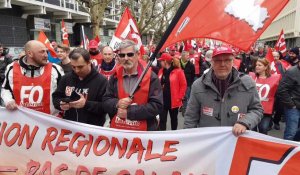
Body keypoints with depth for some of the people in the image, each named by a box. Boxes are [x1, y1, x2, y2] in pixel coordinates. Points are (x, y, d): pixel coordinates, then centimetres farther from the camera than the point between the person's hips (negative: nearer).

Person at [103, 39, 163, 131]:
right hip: (117, 130, 4)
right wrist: (117, 104, -16)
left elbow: (157, 106, -16)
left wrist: (129, 111, -20)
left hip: (144, 132, -3)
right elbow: (106, 102, 7)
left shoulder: (150, 77, -10)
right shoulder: (115, 77, 3)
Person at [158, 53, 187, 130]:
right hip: (162, 100, 4)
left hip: (173, 101, -4)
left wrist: (179, 97, -12)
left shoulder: (178, 71, -11)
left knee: (173, 118, 15)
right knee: (162, 119, 2)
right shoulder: (161, 71, 7)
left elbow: (183, 85, -10)